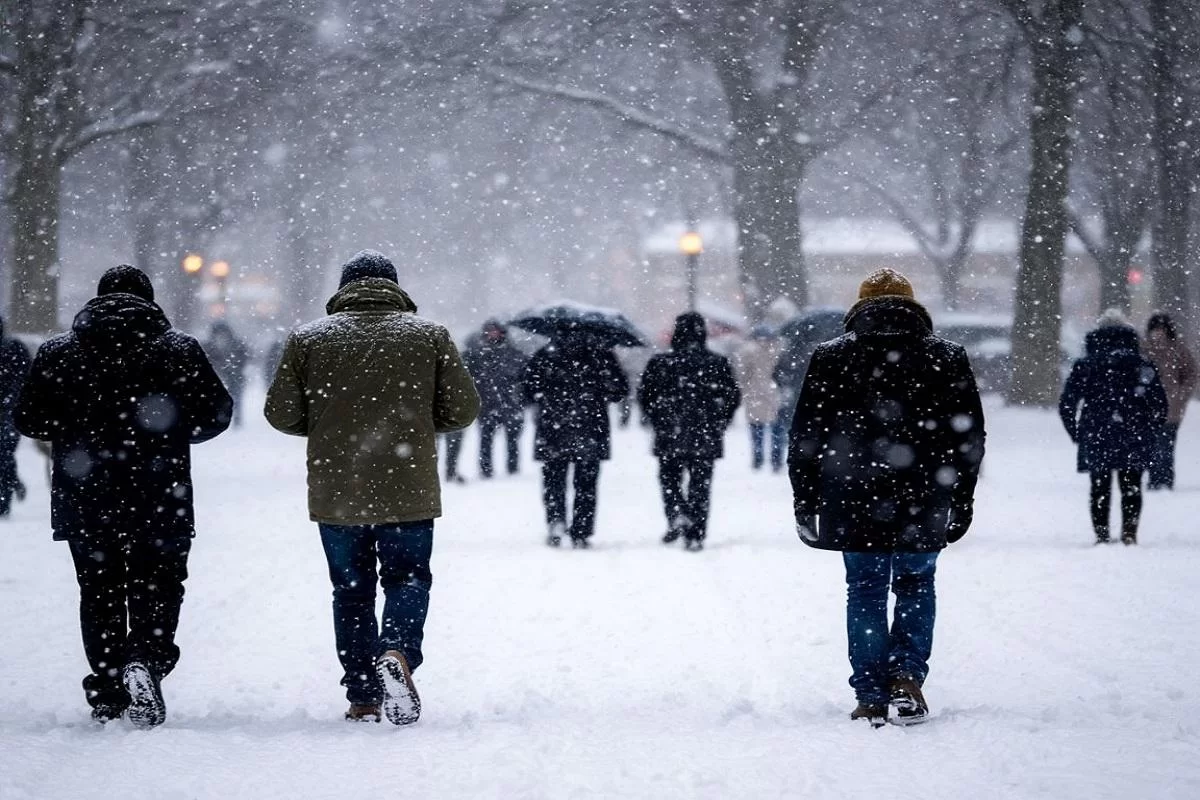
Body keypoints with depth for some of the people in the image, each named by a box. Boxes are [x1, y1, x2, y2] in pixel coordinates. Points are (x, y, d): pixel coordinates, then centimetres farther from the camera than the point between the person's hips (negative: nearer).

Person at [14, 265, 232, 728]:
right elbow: (215, 414, 1)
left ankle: (107, 698, 10)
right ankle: (147, 660, -19)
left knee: (99, 595, 12)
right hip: (160, 503, -1)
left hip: (84, 503, 1)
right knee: (157, 591, 8)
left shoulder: (57, 353, 0)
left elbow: (30, 421, 3)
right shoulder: (180, 351, -3)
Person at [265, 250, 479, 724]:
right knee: (407, 578, 12)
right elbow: (463, 410, 0)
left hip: (335, 494, 1)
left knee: (351, 590, 13)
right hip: (408, 491, -1)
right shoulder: (430, 336, 1)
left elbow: (280, 413, 1)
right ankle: (397, 651, -17)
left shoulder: (307, 339, 2)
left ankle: (362, 700, 12)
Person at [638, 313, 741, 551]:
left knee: (670, 478, 14)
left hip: (670, 436, -1)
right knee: (700, 485, 8)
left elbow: (645, 396, -1)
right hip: (706, 439, 1)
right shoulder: (718, 364, 0)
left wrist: (659, 423, 11)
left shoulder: (661, 363, -4)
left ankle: (677, 514, -12)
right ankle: (695, 535, 5)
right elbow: (734, 397, 5)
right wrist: (718, 426, 15)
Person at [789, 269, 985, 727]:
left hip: (853, 505, 0)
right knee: (916, 586, 17)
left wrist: (805, 503, 9)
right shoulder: (947, 359, 4)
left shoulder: (830, 359, 3)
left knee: (865, 593, 9)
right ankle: (906, 676, -1)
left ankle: (872, 698, 5)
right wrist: (961, 502, 12)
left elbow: (805, 439, 3)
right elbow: (969, 437, 5)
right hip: (923, 504, 0)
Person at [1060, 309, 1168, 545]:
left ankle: (1102, 535, 3)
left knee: (1100, 489, 9)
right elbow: (1160, 405, 2)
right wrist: (1149, 434, 12)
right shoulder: (1142, 366, 2)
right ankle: (1129, 534, -1)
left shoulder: (1085, 366, 2)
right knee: (1131, 488, 9)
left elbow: (1066, 405, 0)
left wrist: (1077, 435, 10)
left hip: (1096, 439, 0)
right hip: (1134, 439, 0)